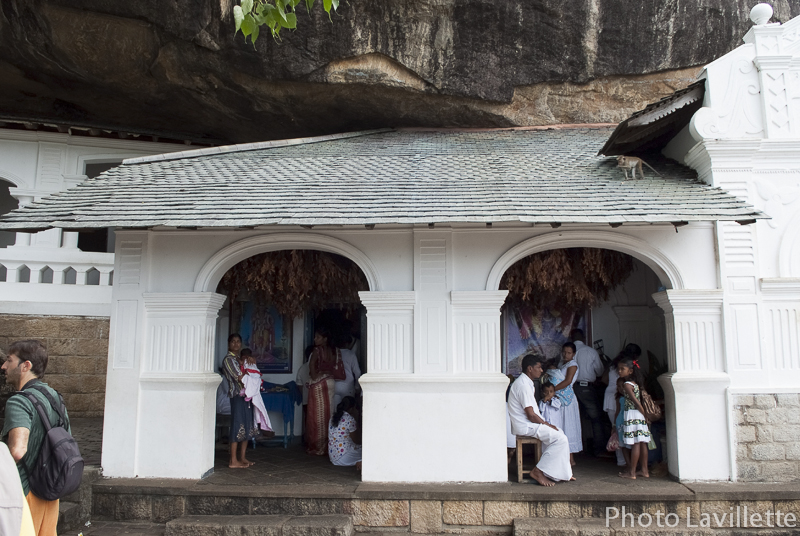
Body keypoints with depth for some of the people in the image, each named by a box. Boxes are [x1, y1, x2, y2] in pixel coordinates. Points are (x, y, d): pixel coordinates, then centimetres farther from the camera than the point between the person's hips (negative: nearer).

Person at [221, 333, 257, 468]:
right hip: (237, 396, -9)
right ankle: (233, 461, -2)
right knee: (238, 426, -7)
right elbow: (239, 378, -14)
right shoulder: (228, 359, -8)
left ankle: (242, 457, 18)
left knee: (247, 427, 10)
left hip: (246, 396, 9)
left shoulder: (239, 359, 19)